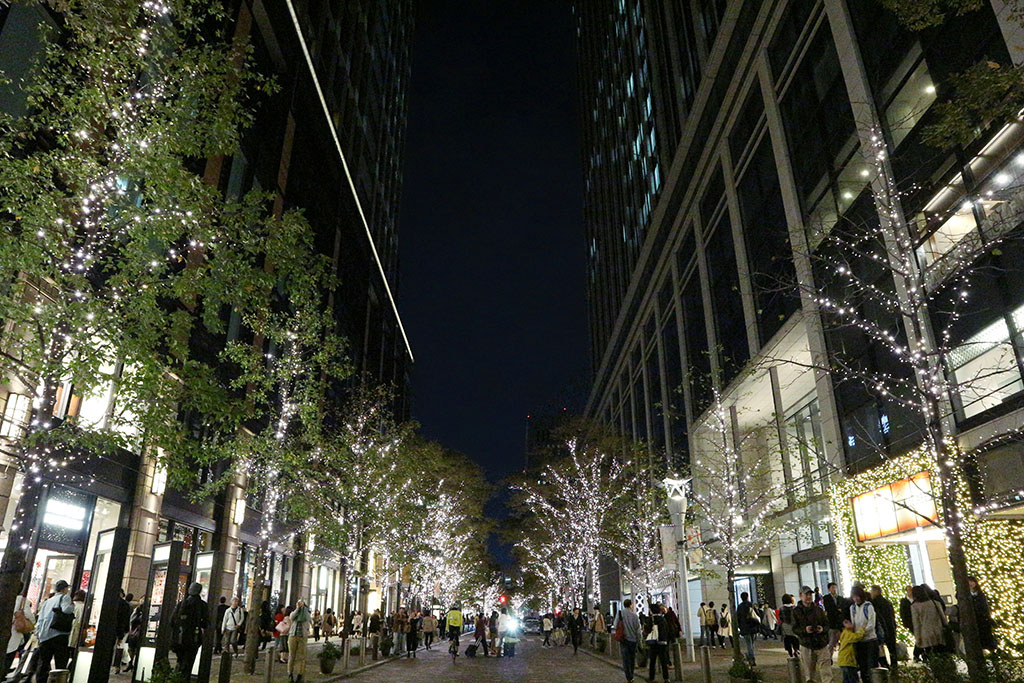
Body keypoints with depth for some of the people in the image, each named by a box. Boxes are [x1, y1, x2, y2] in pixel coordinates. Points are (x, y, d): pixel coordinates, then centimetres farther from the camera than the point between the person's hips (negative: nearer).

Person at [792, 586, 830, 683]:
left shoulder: (818, 609, 10)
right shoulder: (796, 611, 1)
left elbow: (827, 624, 11)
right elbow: (794, 628, -1)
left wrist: (823, 629, -11)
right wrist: (805, 630, -20)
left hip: (822, 644, 2)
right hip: (806, 646, -2)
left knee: (826, 673, -5)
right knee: (809, 673, 5)